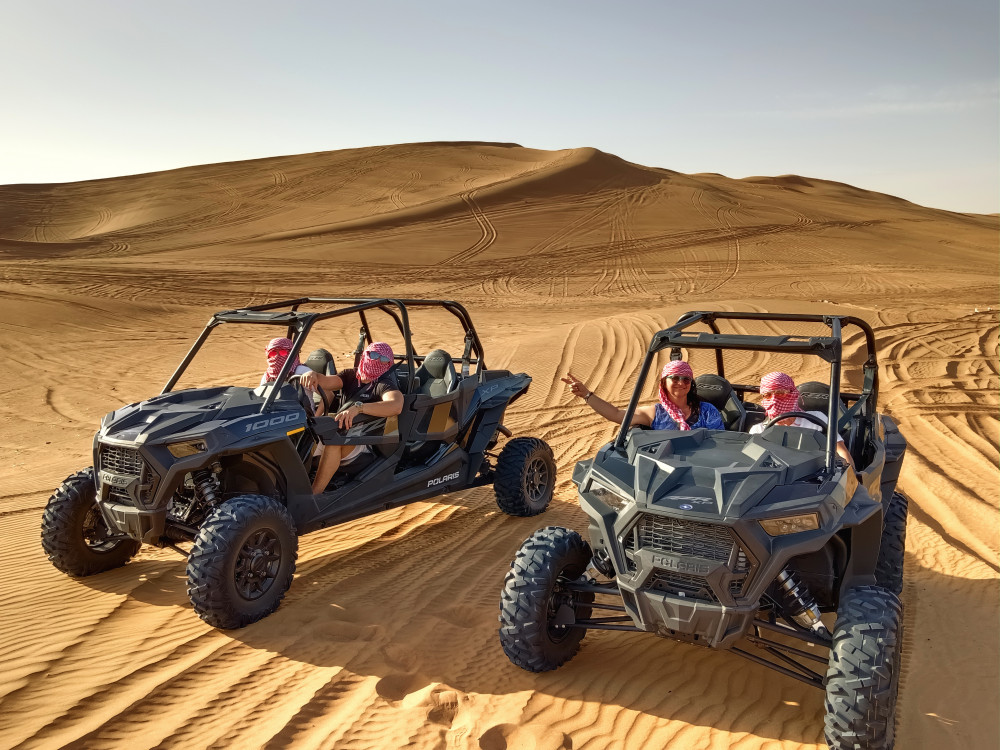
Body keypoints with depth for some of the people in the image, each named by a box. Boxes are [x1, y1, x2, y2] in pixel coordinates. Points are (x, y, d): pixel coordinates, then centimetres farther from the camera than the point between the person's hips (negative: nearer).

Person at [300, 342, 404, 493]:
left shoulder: (385, 384, -6)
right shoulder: (351, 376, 14)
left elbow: (396, 405, -29)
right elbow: (326, 382, -2)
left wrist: (358, 407, -41)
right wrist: (312, 375, -26)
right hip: (343, 436, 7)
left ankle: (312, 495, -36)